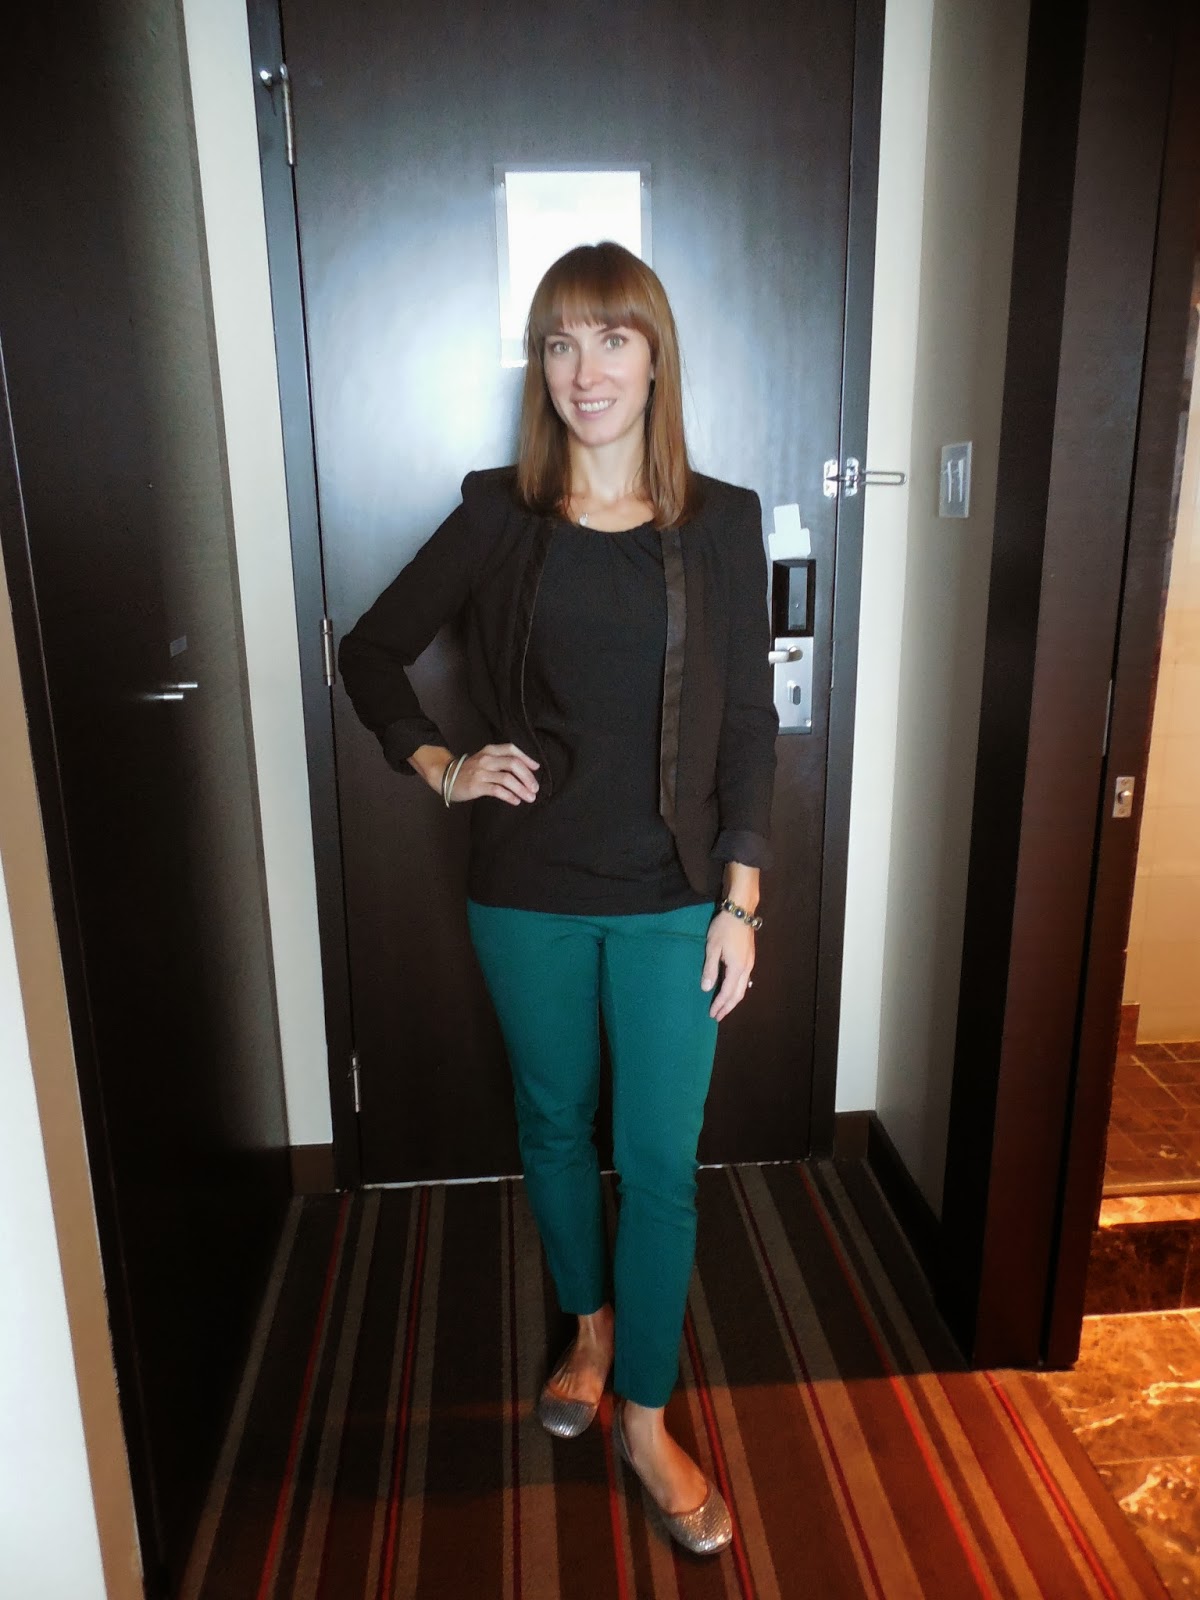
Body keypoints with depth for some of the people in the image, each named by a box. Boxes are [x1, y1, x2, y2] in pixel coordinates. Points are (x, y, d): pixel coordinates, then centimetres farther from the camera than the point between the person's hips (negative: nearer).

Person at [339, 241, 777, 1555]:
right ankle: (590, 1329, 46)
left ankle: (646, 1420, 30)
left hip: (670, 900, -1)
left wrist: (740, 900, -5)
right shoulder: (497, 517, -2)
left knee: (659, 1163, 6)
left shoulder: (720, 523, -3)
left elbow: (749, 725, -2)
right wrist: (440, 767, -5)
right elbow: (370, 652, 8)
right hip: (527, 896, 1)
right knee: (554, 1124, 19)